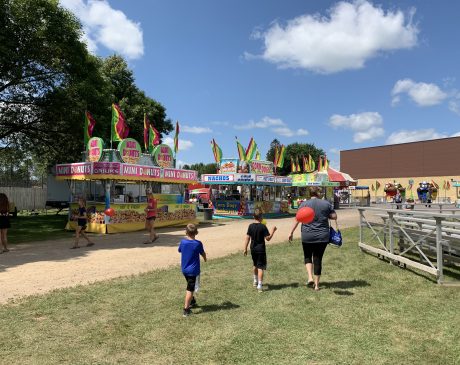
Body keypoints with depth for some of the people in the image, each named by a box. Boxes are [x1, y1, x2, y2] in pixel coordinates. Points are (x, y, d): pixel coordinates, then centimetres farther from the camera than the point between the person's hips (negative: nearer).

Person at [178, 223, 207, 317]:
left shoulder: (182, 242, -6)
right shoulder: (198, 244, -16)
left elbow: (180, 250, 13)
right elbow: (203, 254, 1)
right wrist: (205, 258, 23)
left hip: (184, 269, 5)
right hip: (193, 270, -5)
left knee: (190, 287, 25)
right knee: (190, 289, 1)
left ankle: (192, 301, 42)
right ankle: (186, 309, 2)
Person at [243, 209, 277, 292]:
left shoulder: (251, 226, -1)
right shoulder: (263, 227, -14)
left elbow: (247, 238, 0)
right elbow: (268, 238, -15)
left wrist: (245, 249, 6)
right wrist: (273, 231, -2)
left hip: (253, 249, 5)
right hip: (261, 249, -5)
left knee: (255, 265, 24)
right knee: (260, 267, -2)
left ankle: (255, 281, 39)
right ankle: (259, 285, -7)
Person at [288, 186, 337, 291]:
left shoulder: (304, 204, -4)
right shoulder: (326, 203, -1)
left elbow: (297, 219, -5)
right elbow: (334, 217, 2)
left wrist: (291, 232, 0)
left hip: (307, 236, -1)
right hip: (322, 236, 1)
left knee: (307, 256, 19)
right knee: (318, 259, 9)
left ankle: (310, 277, 0)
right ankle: (316, 284, 15)